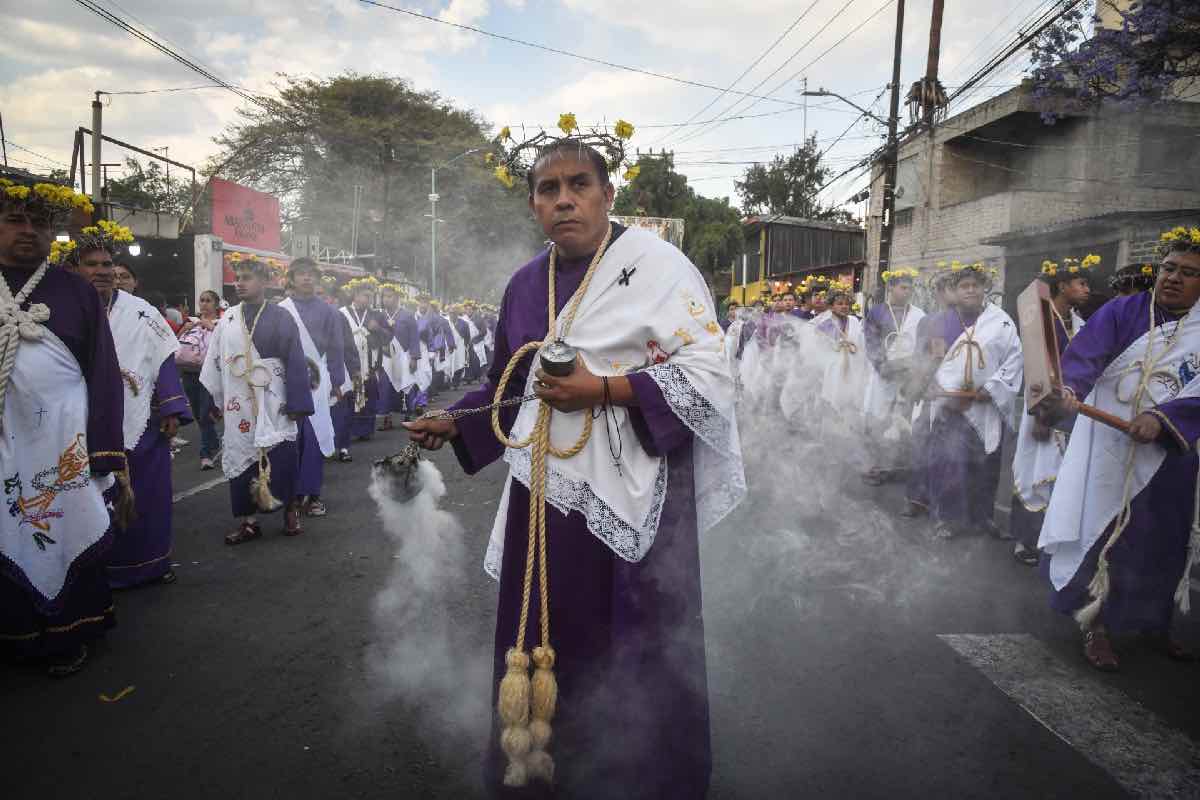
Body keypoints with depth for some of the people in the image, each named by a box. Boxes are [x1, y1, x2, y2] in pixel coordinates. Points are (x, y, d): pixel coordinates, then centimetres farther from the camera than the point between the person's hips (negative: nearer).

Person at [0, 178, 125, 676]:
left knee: (65, 532, 6)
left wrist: (103, 452, -6)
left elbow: (103, 374, -1)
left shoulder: (78, 293, 1)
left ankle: (68, 637, 22)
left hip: (65, 441, -2)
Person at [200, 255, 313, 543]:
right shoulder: (227, 320, 7)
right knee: (240, 458, 7)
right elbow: (214, 361, 12)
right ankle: (247, 519, 16)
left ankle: (290, 509, 16)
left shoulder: (280, 318, -4)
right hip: (238, 402, 4)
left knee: (281, 459, -4)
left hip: (273, 402, -4)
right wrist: (214, 399, 10)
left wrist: (297, 403, -10)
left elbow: (296, 363, -6)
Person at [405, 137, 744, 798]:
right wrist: (452, 424, 11)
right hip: (547, 491, 5)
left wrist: (603, 389, -19)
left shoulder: (654, 263, -7)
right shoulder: (525, 284, 11)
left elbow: (708, 373, -13)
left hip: (633, 488, -5)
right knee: (543, 643, 11)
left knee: (636, 653, 2)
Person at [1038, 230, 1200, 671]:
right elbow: (1083, 356, -22)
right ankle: (1096, 625, 16)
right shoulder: (1121, 312, -5)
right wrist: (1066, 392, -42)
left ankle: (1154, 622, 37)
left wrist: (1162, 419, -33)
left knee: (1162, 542, 15)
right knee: (1101, 533, 1)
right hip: (1108, 447, -2)